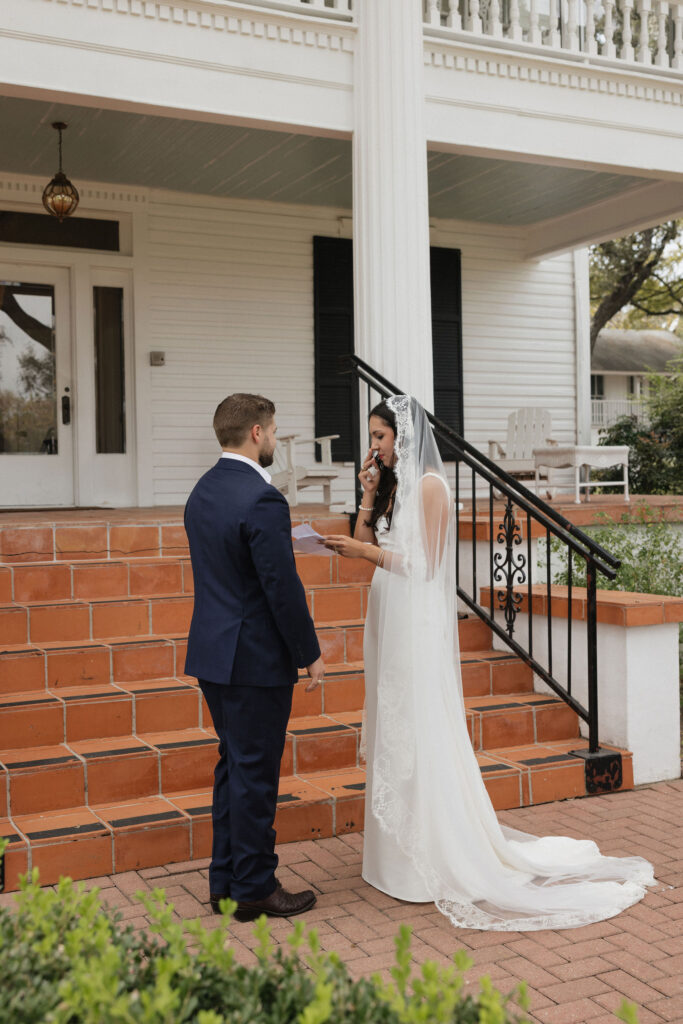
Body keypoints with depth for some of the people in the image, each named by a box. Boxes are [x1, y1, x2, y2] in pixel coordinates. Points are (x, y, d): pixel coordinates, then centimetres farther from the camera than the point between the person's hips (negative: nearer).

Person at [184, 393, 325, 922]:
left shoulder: (203, 491, 8)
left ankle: (226, 881, 27)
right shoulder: (262, 500, -20)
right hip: (256, 658, -9)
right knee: (255, 773, 3)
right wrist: (310, 653, -9)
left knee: (233, 766, 18)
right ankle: (254, 888, 16)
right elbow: (283, 587, -20)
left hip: (213, 652, 9)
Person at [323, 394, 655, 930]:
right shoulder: (392, 485, 13)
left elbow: (424, 564, -17)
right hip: (389, 624, 9)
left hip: (418, 625, -9)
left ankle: (438, 863, 7)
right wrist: (369, 495, 2)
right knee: (393, 735, 13)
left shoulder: (429, 484, -13)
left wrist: (369, 551, -18)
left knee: (422, 735, -3)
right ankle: (404, 849, 25)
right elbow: (366, 546, 11)